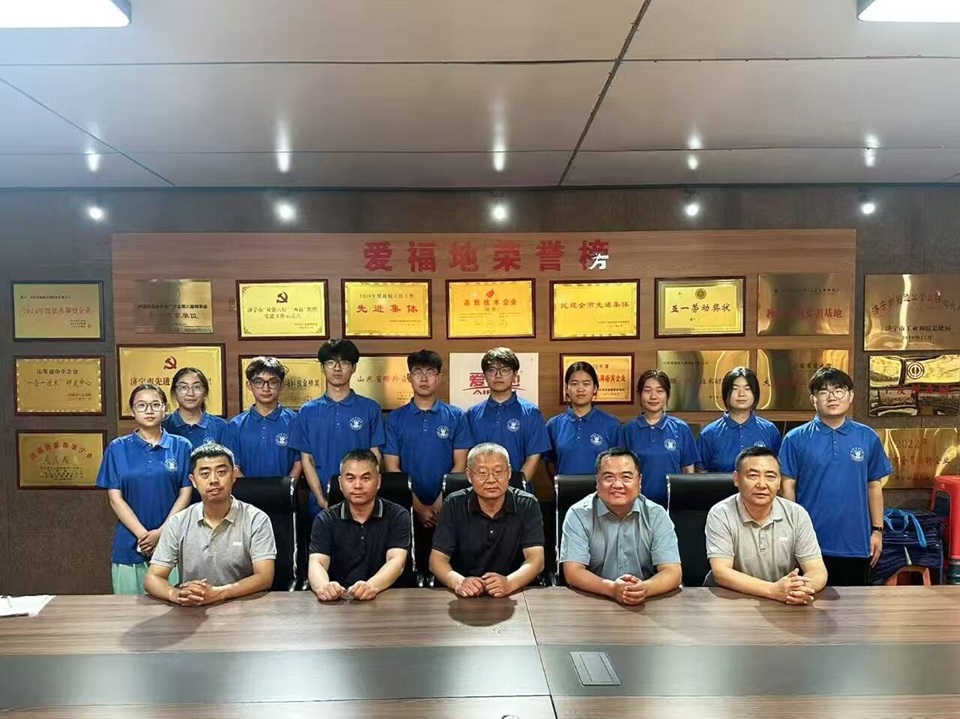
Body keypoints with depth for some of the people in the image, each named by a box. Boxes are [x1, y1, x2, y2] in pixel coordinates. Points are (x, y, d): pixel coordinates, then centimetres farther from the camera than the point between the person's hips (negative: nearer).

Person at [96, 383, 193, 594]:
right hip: (130, 544, 1)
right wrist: (143, 535, -11)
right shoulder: (118, 448, 4)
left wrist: (161, 532, -12)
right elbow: (115, 498, 0)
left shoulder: (181, 446, 2)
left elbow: (185, 494, 0)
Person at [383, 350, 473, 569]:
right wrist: (419, 507, -8)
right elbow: (392, 468, -1)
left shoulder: (456, 417, 2)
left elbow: (460, 465, -1)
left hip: (447, 511, 0)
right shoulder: (395, 419, 2)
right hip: (408, 511, 0)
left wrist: (439, 505, -10)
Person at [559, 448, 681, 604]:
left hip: (646, 604, 2)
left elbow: (673, 572, -7)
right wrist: (611, 588, -28)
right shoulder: (578, 515, -4)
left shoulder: (656, 515, 0)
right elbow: (572, 572, -11)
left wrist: (645, 589, -27)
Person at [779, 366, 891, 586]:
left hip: (855, 543, 2)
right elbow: (788, 487, -2)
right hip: (811, 542, -2)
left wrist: (877, 530, 5)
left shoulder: (868, 438, 2)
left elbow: (874, 487, 8)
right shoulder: (796, 439, -5)